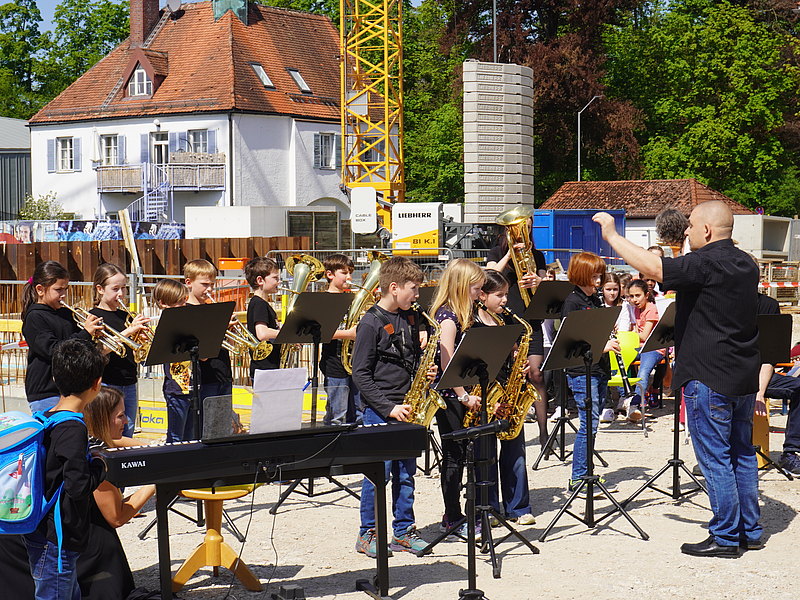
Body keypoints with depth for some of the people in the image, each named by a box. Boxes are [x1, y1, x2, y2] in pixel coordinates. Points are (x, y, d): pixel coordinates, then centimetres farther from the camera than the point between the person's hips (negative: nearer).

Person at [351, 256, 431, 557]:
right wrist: (388, 408, -16)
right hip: (380, 411, -7)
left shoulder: (410, 319, 10)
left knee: (406, 472, 11)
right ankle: (367, 534, 8)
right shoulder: (372, 323, -11)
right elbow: (361, 374, -12)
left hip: (406, 407, 7)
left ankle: (404, 530, 20)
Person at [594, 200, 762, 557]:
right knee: (743, 454, 15)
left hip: (709, 377, -9)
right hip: (744, 377, 9)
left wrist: (610, 235, -13)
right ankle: (750, 532, 22)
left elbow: (651, 267, -23)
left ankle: (724, 538, 3)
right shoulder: (746, 265, 11)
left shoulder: (705, 263, -17)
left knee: (714, 458, -2)